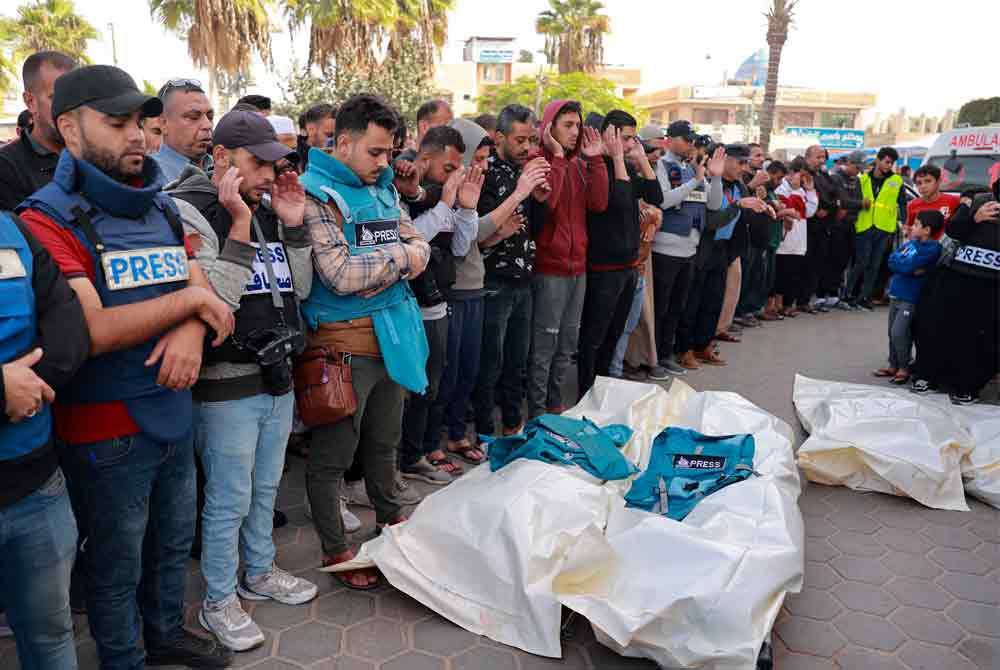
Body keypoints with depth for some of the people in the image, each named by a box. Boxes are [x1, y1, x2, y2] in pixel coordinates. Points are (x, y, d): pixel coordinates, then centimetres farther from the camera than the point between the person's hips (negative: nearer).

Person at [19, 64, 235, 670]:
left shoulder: (161, 207, 7)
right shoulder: (47, 219, -14)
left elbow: (205, 292, 6)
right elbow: (93, 330, -24)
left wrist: (192, 332, -16)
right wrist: (188, 299, -16)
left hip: (175, 411, 6)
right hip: (106, 429, -6)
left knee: (174, 543, 23)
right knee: (118, 567, 13)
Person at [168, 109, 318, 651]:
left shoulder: (266, 211, 9)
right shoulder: (189, 212, -13)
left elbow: (299, 289, 10)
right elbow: (213, 300, -22)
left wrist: (293, 226, 0)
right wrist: (239, 227, -24)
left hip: (278, 377, 7)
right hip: (227, 385, -7)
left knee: (265, 488, 21)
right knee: (229, 501, 6)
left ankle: (260, 572, 40)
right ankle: (219, 602, 25)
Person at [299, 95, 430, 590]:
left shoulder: (384, 189, 11)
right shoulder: (315, 195, -14)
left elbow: (418, 246, 11)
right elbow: (339, 274, -24)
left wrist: (395, 262, -11)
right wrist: (399, 259, -11)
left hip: (393, 336, 8)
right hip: (343, 344, -7)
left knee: (384, 441, 24)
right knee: (332, 454, 8)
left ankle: (389, 518, 44)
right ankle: (335, 550, 24)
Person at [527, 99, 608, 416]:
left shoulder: (580, 163, 13)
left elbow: (598, 203, 0)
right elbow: (547, 202, -24)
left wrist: (595, 158, -3)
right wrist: (557, 156, -17)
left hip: (578, 265, 7)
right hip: (549, 267, -7)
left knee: (567, 344, 15)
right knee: (544, 346, -2)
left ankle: (555, 405, 28)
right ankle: (537, 413, 10)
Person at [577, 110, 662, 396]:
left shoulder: (628, 167, 11)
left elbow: (656, 197, 3)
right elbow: (620, 200, -26)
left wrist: (642, 159, 0)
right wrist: (617, 157, -18)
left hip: (629, 264, 8)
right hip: (604, 267, -8)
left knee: (613, 334, 18)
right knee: (593, 337, 2)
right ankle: (585, 396, 13)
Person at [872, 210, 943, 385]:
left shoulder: (933, 248, -14)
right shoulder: (911, 242, 8)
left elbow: (907, 266, -22)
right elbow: (891, 260, 1)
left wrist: (898, 260, -4)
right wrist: (907, 267, -13)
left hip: (910, 298, -8)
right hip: (895, 293, 8)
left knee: (899, 333, -11)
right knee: (892, 332, 13)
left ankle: (904, 368, 4)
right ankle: (893, 365, 24)